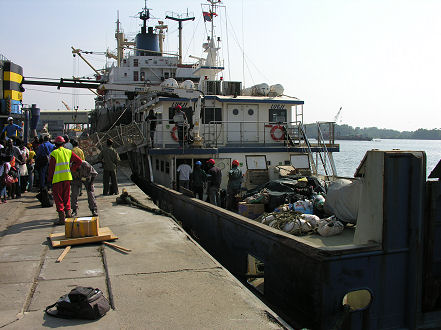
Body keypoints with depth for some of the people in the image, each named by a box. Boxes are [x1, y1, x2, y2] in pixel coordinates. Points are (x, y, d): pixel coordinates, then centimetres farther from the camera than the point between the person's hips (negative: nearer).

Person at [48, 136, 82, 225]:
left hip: (57, 178, -4)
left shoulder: (54, 153, -6)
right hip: (67, 177, 4)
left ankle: (62, 218, -2)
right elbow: (79, 161, 5)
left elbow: (51, 167, -5)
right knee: (66, 196, 19)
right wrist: (72, 169, 14)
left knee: (58, 198, 2)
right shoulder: (68, 152, 6)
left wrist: (50, 178, 5)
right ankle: (68, 212, 17)